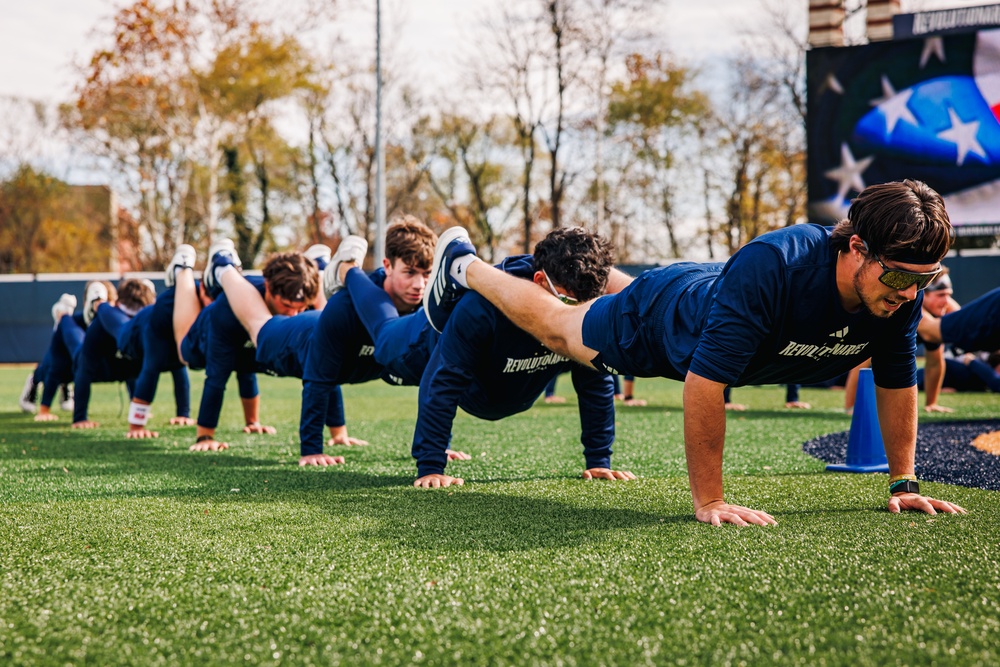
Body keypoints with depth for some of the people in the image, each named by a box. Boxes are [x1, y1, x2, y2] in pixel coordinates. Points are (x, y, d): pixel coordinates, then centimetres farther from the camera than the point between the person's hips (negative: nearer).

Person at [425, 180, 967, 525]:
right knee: (555, 328, 22)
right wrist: (708, 502, -42)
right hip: (656, 319, -5)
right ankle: (463, 266, 46)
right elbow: (703, 383, -46)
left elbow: (897, 383, -12)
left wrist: (903, 485, -10)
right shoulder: (770, 266, -49)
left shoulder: (901, 292, -30)